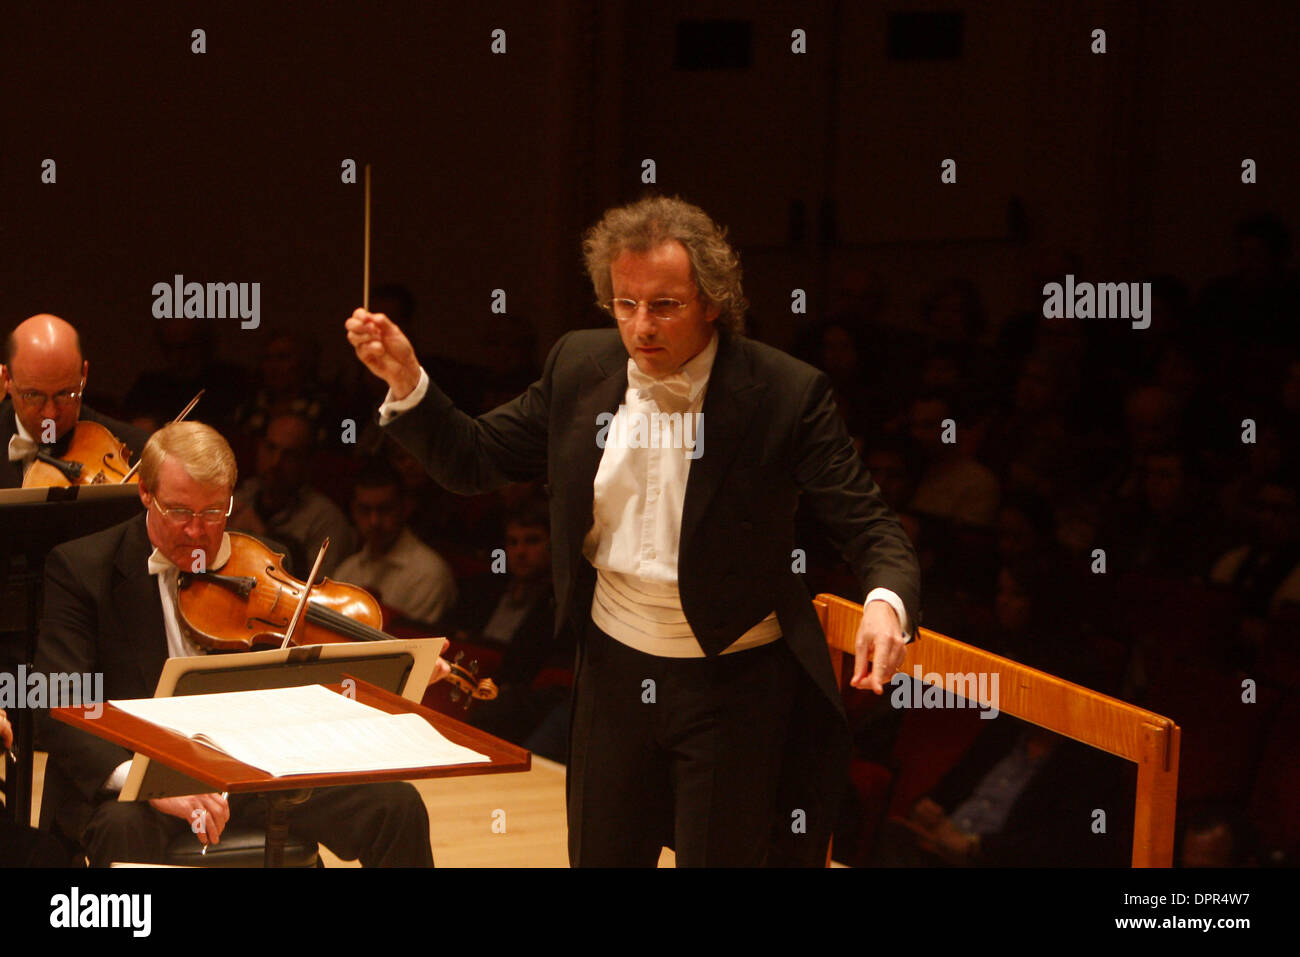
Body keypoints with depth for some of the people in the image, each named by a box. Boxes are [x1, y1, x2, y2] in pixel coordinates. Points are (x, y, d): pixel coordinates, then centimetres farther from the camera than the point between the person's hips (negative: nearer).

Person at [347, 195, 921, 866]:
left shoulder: (785, 395, -15)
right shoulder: (579, 369, -2)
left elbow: (868, 526, -16)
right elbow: (473, 461, 7)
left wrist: (885, 603, -37)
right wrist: (406, 381, -10)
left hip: (733, 684, -4)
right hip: (614, 673, 4)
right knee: (600, 857, 14)